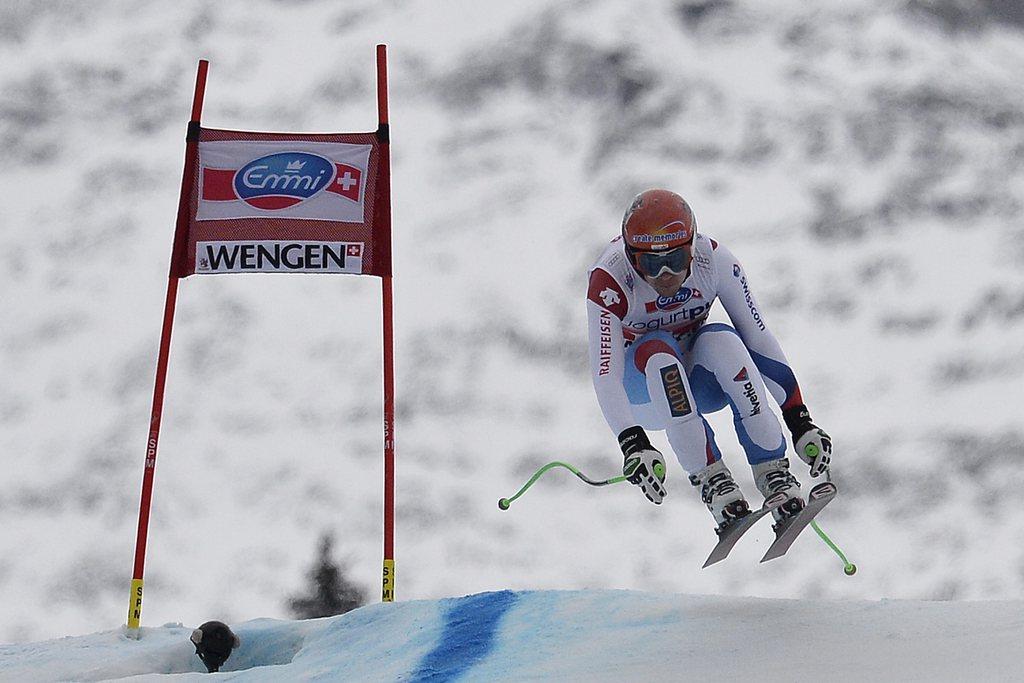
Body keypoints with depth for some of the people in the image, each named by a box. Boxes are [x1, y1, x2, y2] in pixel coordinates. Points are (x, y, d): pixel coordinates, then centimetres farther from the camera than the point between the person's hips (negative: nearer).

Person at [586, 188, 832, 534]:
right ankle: (709, 478, -36)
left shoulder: (714, 260, -21)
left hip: (699, 381, 2)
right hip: (643, 393, -2)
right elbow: (605, 373, -37)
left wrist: (800, 421, -24)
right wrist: (632, 443, -52)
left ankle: (772, 468, -31)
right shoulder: (609, 281, -28)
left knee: (720, 339, -32)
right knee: (658, 350, -35)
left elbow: (760, 340, -19)